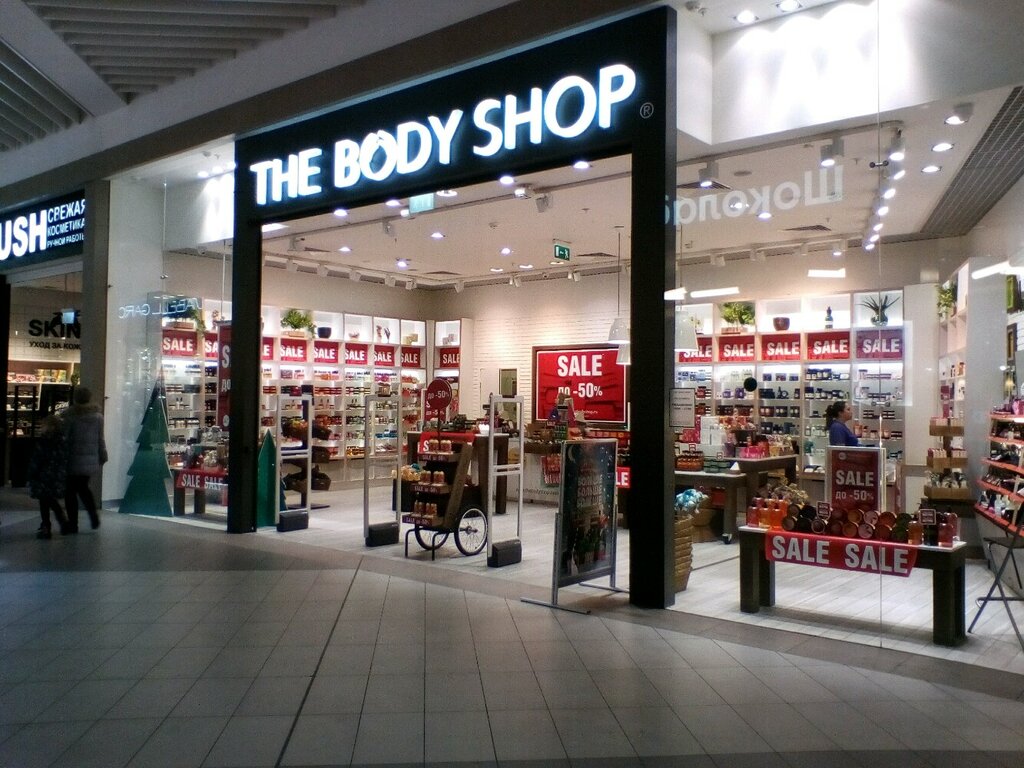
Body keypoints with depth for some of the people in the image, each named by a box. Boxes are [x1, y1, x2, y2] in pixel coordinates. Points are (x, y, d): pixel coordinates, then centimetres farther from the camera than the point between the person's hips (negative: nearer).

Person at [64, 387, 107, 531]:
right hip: (92, 460, 4)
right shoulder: (98, 416, 3)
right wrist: (102, 457, 17)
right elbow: (100, 439, 8)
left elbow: (64, 438, -9)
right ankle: (93, 514, 3)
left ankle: (73, 524, 7)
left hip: (73, 459, -4)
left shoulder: (70, 415, -10)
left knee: (71, 490, 6)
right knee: (83, 487, 21)